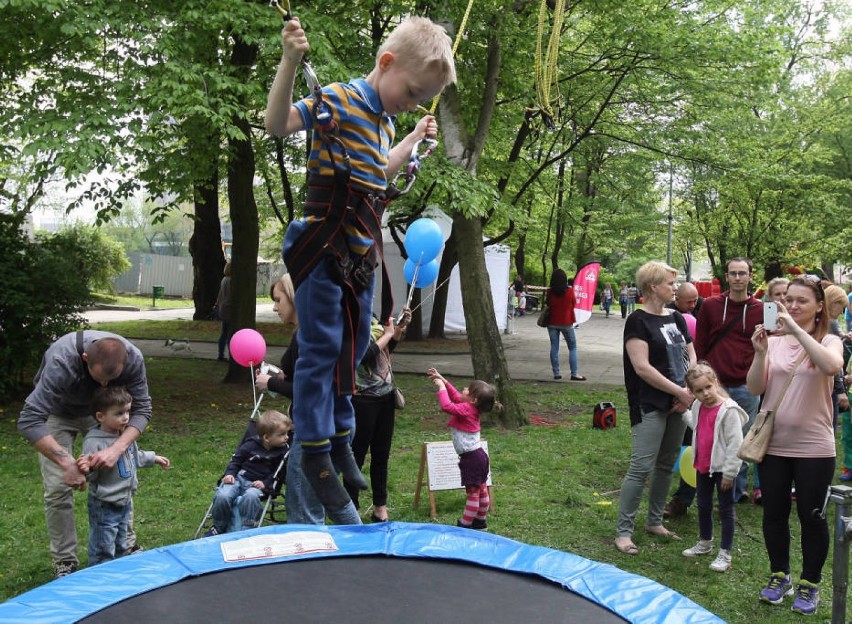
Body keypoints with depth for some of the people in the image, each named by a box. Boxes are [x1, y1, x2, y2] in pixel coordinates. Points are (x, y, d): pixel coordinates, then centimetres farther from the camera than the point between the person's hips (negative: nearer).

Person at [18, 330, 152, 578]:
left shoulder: (133, 358, -32)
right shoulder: (61, 362, -42)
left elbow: (142, 409, -23)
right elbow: (29, 421, -42)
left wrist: (116, 449, -40)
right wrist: (68, 462, -48)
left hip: (99, 410, 3)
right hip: (57, 413, -3)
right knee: (58, 487, -10)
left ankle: (127, 544, 20)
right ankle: (64, 561, 7)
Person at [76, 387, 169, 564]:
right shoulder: (94, 442, -24)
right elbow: (91, 475, -25)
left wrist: (154, 458, 29)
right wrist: (87, 469, -46)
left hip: (125, 502, 8)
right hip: (104, 507, -8)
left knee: (121, 547, 23)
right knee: (103, 551, 0)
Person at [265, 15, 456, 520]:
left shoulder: (384, 120, 15)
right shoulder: (338, 100, -10)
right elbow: (277, 124, -21)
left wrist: (415, 138, 38)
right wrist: (291, 62, -31)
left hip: (362, 250, 9)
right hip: (323, 246, -8)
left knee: (354, 345, 15)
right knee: (322, 347, -3)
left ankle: (340, 438, 30)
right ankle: (316, 454, 10)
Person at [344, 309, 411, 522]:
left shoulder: (371, 318, 8)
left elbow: (388, 348, 20)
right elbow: (365, 354, -25)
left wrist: (400, 327, 5)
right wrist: (387, 333, -13)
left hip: (386, 396, 8)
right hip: (363, 399, -7)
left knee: (381, 455, 16)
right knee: (357, 456, 3)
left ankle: (380, 509, 28)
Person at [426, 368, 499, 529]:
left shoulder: (466, 409, -20)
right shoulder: (471, 407, 7)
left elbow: (447, 406, -33)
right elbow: (455, 396, 20)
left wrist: (441, 386, -20)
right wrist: (442, 380, 15)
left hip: (471, 458, -10)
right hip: (478, 455, 10)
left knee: (473, 493, -3)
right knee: (481, 491, 18)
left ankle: (465, 524, 4)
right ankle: (480, 521, 30)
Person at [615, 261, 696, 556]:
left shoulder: (676, 318, 13)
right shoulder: (638, 321, -10)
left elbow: (691, 356, 16)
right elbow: (641, 367, -18)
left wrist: (690, 391, -2)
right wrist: (680, 391, -15)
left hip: (677, 404, 8)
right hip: (650, 406, -8)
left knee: (666, 465, 14)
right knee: (641, 468, -10)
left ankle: (655, 521, 27)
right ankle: (623, 531, -2)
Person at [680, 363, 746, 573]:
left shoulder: (728, 410, -22)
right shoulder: (698, 407, 1)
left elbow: (735, 444, -21)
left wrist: (729, 473, -20)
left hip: (722, 469, -7)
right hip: (703, 466, 8)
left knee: (725, 510, 5)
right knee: (703, 506, 21)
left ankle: (725, 554, 13)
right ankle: (704, 543, 39)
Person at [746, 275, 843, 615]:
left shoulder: (828, 341, -5)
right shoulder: (774, 341, 1)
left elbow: (832, 366, -29)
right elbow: (754, 389, -4)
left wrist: (796, 329, -30)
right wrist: (760, 352, -19)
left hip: (813, 447, -2)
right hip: (773, 444, 3)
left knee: (811, 517, 8)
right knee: (774, 514, 13)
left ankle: (809, 584, 26)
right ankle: (779, 575, 32)